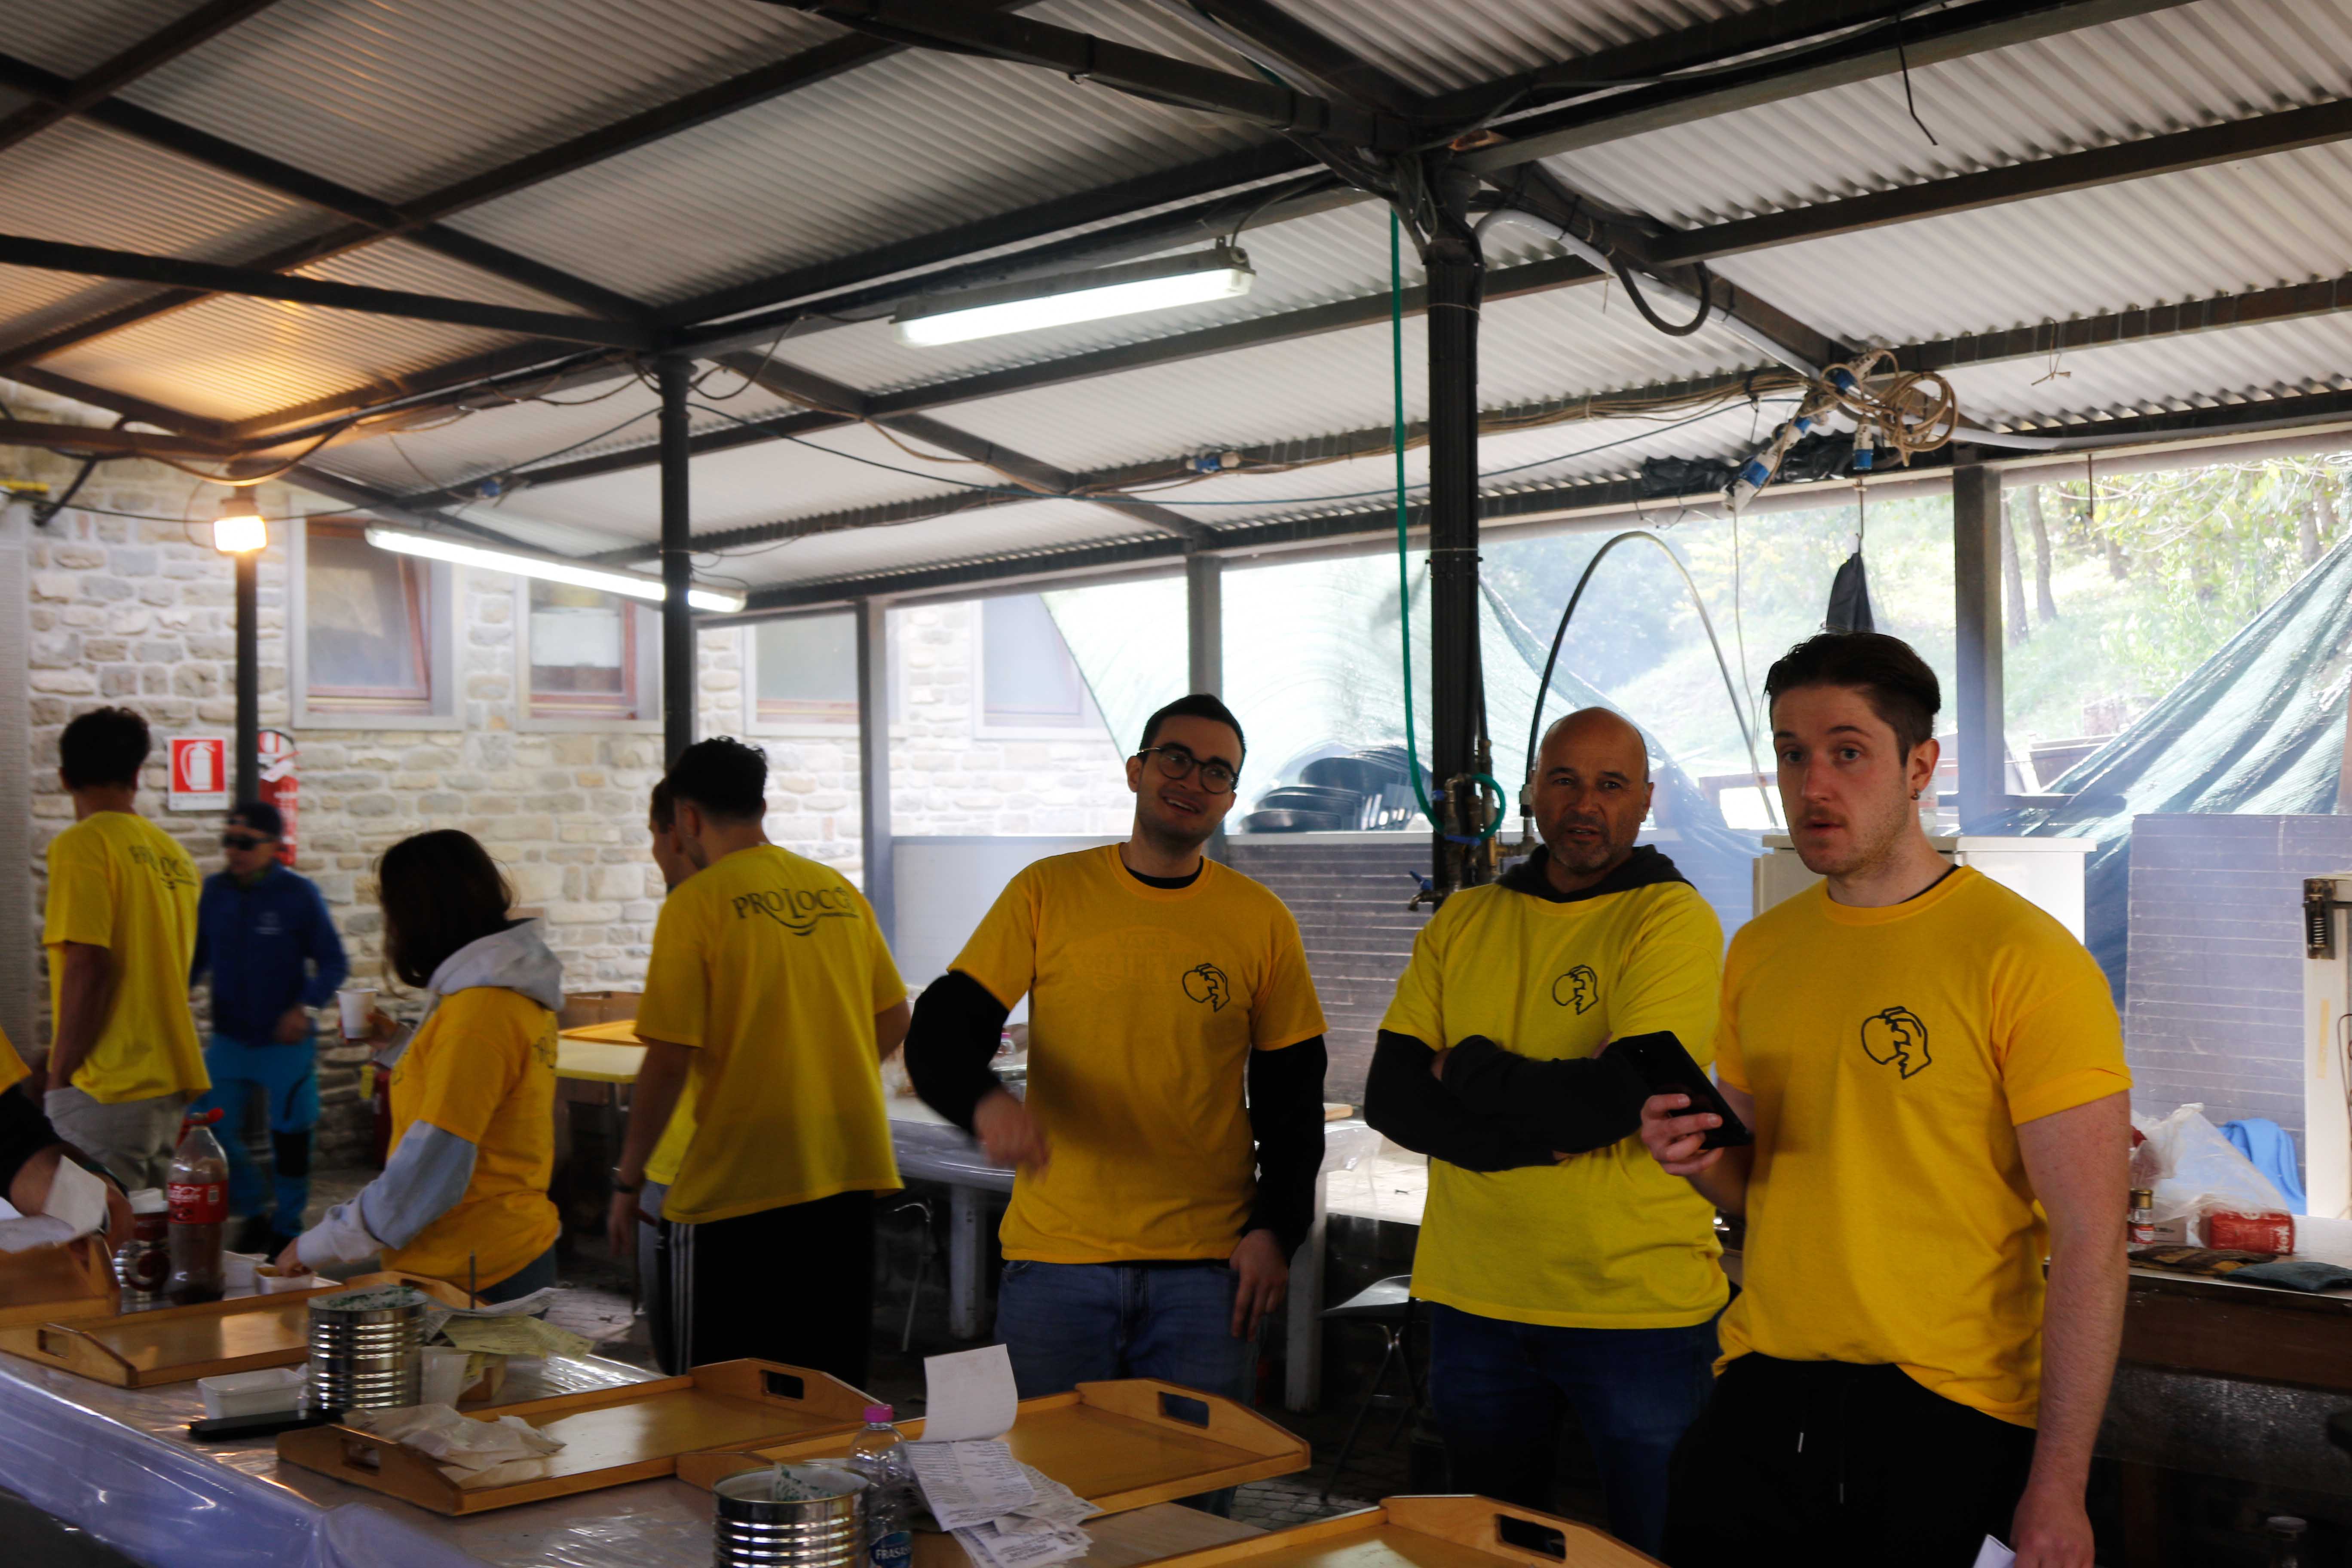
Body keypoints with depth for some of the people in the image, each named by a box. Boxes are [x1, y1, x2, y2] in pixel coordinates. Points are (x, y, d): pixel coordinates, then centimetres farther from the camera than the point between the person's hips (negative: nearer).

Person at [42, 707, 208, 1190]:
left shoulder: (81, 846, -9)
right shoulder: (174, 853, 13)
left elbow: (89, 967, -16)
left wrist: (59, 1077, -9)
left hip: (107, 1091, -7)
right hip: (171, 1091, 7)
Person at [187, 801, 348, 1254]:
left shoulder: (299, 894, -8)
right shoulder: (213, 892, 2)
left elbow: (333, 963, -5)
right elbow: (197, 957, 12)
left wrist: (305, 1006, -20)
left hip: (285, 1042, -3)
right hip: (228, 1040, 4)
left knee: (290, 1135, 5)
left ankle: (287, 1228, 20)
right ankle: (255, 1212, 22)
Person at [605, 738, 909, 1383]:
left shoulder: (696, 902, -9)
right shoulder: (840, 892, 8)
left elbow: (670, 1060, -13)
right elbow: (893, 1023, 13)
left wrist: (628, 1180, -2)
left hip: (740, 1184, -6)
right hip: (850, 1170, 6)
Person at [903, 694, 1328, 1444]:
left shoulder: (1263, 922, 6)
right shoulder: (1048, 893, 2)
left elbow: (1294, 1096, 11)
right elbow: (939, 1034, -1)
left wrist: (1275, 1230, 0)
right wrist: (985, 1102, -23)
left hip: (1207, 1267, 1)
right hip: (1055, 1258, 0)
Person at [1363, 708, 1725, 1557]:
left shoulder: (1673, 917, -6)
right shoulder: (1462, 922, 8)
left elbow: (1626, 1096, -19)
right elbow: (1388, 1097, -1)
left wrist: (1469, 1068, -6)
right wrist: (1535, 1135, -16)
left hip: (1638, 1305, -4)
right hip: (1475, 1300, 5)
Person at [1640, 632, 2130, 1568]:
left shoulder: (2025, 959, -11)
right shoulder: (1759, 953, 8)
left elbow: (2089, 1242, -13)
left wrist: (2057, 1486, -17)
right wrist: (1703, 1159, -5)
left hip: (1947, 1420, -5)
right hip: (1763, 1396, 5)